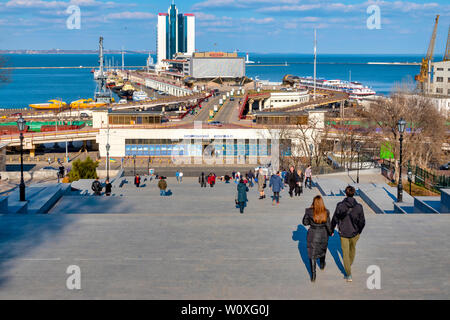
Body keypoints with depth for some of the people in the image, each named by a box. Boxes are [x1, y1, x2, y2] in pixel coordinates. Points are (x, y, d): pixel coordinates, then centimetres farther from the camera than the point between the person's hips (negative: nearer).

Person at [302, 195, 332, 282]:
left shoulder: (309, 211, -16)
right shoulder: (326, 212, -15)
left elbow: (305, 222, -4)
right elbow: (328, 225, -9)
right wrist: (330, 232, 9)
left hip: (312, 235, -1)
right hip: (323, 235, 2)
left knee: (312, 254, 6)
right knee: (322, 249, 29)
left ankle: (313, 275, -2)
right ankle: (322, 265, 53)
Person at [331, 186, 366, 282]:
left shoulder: (340, 206, -18)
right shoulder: (359, 207, -17)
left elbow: (334, 220, -9)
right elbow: (362, 222, -10)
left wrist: (331, 230, 7)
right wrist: (359, 231, 10)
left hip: (343, 233, -1)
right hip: (354, 233, 1)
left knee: (345, 253, 11)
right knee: (352, 248, 29)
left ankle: (349, 275, 8)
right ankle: (350, 264, 53)